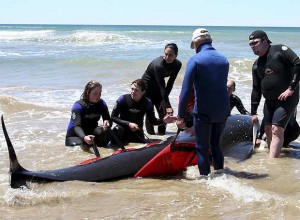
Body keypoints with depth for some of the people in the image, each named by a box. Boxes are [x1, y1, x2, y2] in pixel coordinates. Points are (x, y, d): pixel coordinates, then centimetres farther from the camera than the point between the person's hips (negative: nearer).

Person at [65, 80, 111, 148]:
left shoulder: (101, 103, -4)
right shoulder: (78, 106, -20)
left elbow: (108, 119, -9)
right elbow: (77, 126, -33)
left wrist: (107, 122, -37)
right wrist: (84, 137, -55)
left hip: (91, 133, 3)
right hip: (75, 135, -3)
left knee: (106, 132, -27)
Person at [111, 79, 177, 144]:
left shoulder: (147, 103, -9)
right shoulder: (123, 99, -15)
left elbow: (153, 120, -2)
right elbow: (113, 117, -14)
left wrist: (163, 121, -23)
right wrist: (128, 124, -26)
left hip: (137, 133, 3)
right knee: (117, 129, -34)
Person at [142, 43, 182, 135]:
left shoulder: (177, 64, -15)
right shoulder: (158, 64, -35)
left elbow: (170, 83, -11)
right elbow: (162, 86, -36)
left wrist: (164, 100, -15)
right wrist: (168, 105, -39)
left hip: (157, 86, 6)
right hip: (147, 84, -6)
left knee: (163, 112, 3)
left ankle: (162, 135, 15)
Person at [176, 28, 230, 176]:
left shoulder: (195, 60, -10)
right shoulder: (224, 60, 7)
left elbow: (186, 90, -14)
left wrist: (181, 116, -12)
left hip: (204, 112, -5)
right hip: (223, 111, 5)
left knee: (202, 148, 8)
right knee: (216, 145, 20)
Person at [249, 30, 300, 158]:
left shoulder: (280, 50, -11)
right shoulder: (257, 65, 11)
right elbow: (256, 89, 14)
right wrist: (253, 112, 13)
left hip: (286, 99, -8)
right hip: (269, 101, 8)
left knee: (277, 130, -14)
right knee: (268, 130, 9)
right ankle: (274, 157, 23)